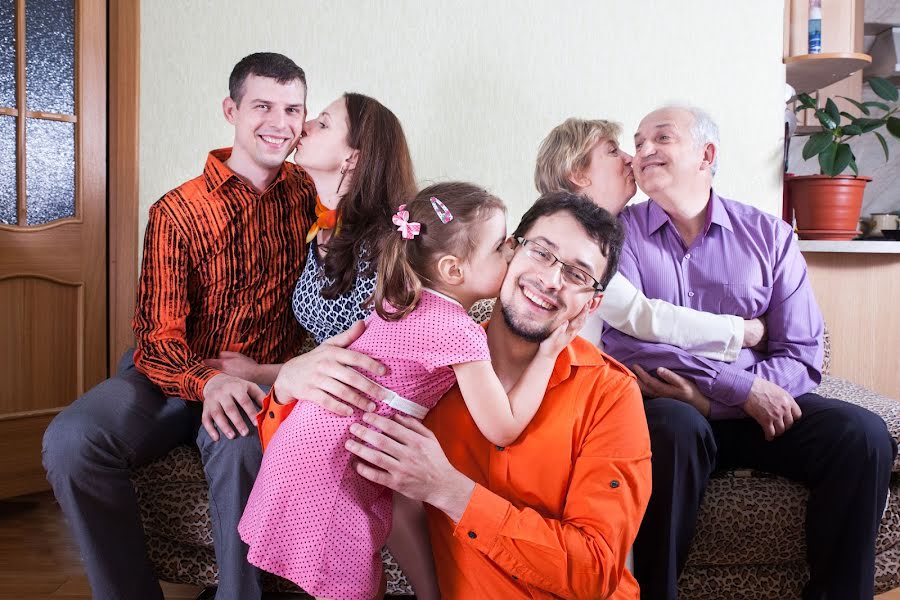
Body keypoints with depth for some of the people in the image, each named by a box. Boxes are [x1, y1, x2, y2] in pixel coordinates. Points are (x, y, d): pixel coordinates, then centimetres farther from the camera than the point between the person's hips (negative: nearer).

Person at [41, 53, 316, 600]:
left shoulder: (304, 191, 5)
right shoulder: (179, 211, -4)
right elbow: (159, 334, -9)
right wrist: (207, 382, -30)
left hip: (262, 383, 0)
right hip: (175, 377, 0)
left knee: (239, 441, -36)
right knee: (71, 440, -27)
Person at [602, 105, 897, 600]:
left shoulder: (769, 236, 6)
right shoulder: (620, 235, 1)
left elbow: (801, 355, 0)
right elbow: (625, 340, -14)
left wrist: (701, 390, -17)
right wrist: (743, 387, -18)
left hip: (758, 410, 3)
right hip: (670, 410, -3)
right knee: (675, 427, -34)